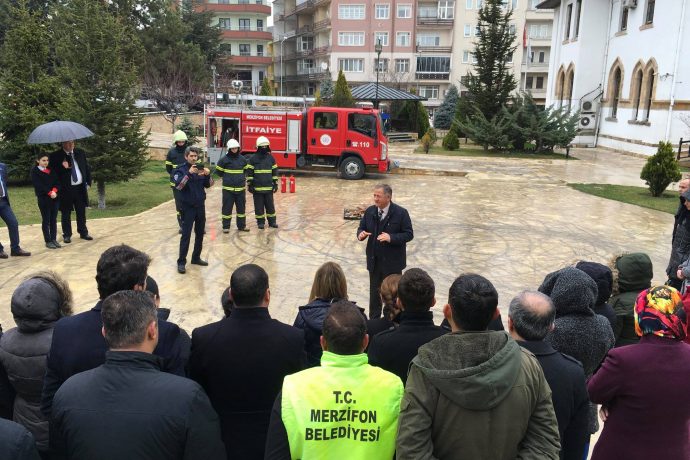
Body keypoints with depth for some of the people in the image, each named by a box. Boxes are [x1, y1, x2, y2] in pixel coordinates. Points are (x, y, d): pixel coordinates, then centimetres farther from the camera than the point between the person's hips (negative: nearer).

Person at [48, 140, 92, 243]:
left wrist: (88, 183, 9)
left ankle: (83, 233, 23)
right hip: (65, 189, -4)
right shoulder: (55, 156, -6)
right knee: (66, 213, 4)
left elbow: (87, 168, 14)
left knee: (81, 212, 11)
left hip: (80, 188, 4)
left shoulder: (80, 153, 8)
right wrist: (62, 167, -23)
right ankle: (67, 235, 15)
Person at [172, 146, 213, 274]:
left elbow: (208, 185, 6)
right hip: (188, 206, -5)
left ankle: (196, 257, 24)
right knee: (186, 235, -7)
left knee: (200, 233, 12)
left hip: (200, 205, 5)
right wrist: (189, 173, -33)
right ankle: (181, 262, -2)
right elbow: (178, 186, -23)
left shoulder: (200, 168, 6)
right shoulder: (181, 170, -9)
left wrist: (208, 175, -14)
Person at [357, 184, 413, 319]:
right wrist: (361, 233, -16)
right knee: (374, 292, 14)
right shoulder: (370, 211, 1)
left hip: (392, 262, -4)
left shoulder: (401, 213, -12)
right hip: (374, 261, 4)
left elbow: (409, 234, -13)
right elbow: (362, 228, 9)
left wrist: (391, 238, -29)